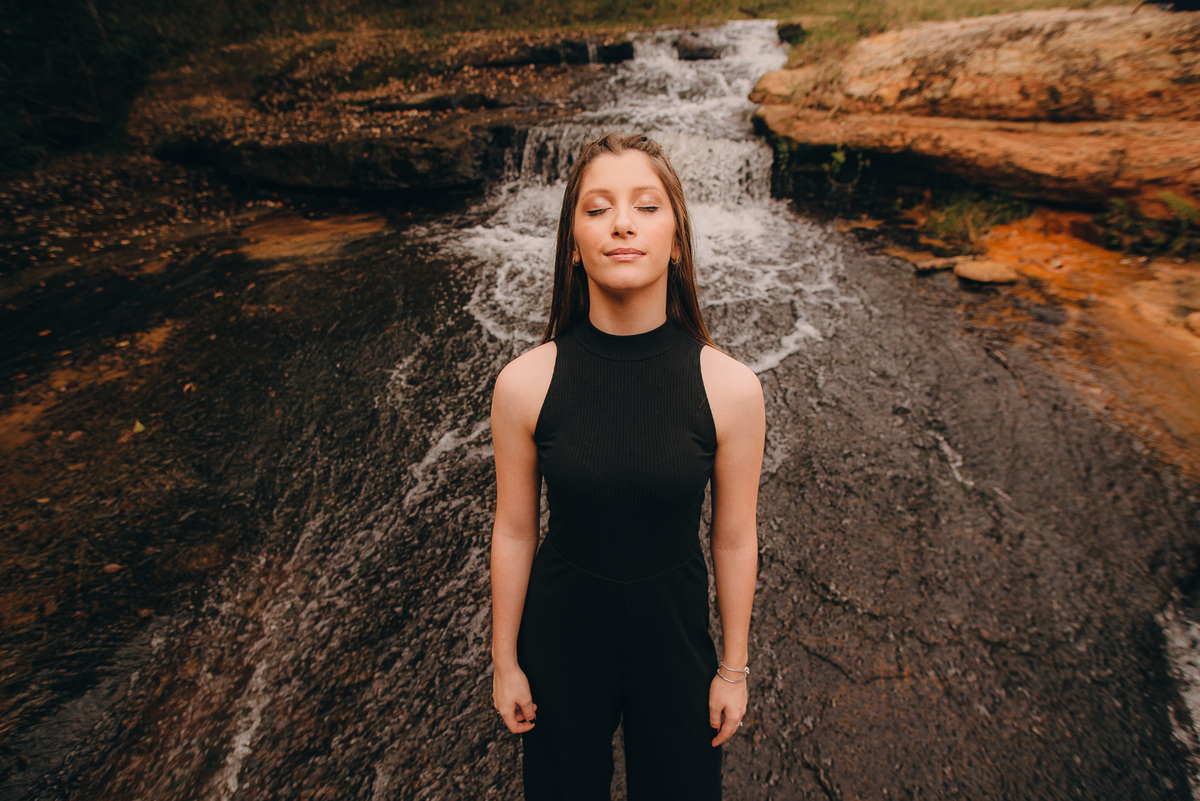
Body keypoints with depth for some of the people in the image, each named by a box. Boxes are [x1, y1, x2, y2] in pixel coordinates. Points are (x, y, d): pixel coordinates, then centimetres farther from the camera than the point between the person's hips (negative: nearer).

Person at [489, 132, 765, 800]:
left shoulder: (731, 388, -19)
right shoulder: (525, 384, -19)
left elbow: (735, 539, -7)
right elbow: (514, 529, -8)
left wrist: (734, 668, 4)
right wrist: (505, 662, 3)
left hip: (674, 633, 1)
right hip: (561, 635, 1)